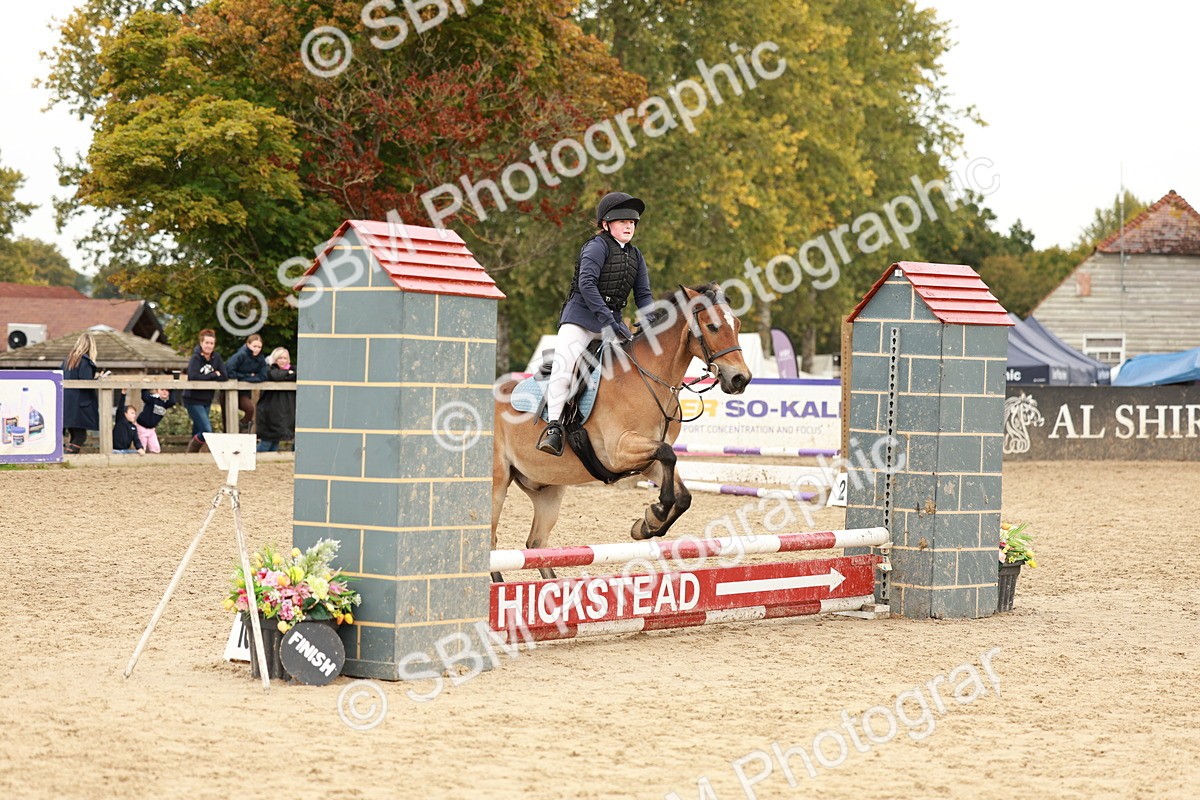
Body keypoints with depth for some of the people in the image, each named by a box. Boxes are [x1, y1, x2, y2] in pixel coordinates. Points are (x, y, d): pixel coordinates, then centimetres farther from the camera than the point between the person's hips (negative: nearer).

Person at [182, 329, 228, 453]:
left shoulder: (216, 358, 3)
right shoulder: (196, 358, -12)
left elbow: (223, 377, -5)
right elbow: (194, 376, -26)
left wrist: (205, 377, -13)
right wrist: (213, 375, -16)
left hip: (207, 401, 6)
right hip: (193, 400, -6)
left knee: (197, 433, 12)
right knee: (207, 431, -14)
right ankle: (190, 454, 1)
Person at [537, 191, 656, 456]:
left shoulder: (635, 256, 15)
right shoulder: (598, 246, -6)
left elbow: (643, 295, 15)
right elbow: (586, 283, -18)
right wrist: (607, 320, -24)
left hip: (613, 322, 7)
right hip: (581, 317, -7)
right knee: (563, 366, -24)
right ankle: (554, 426, -23)